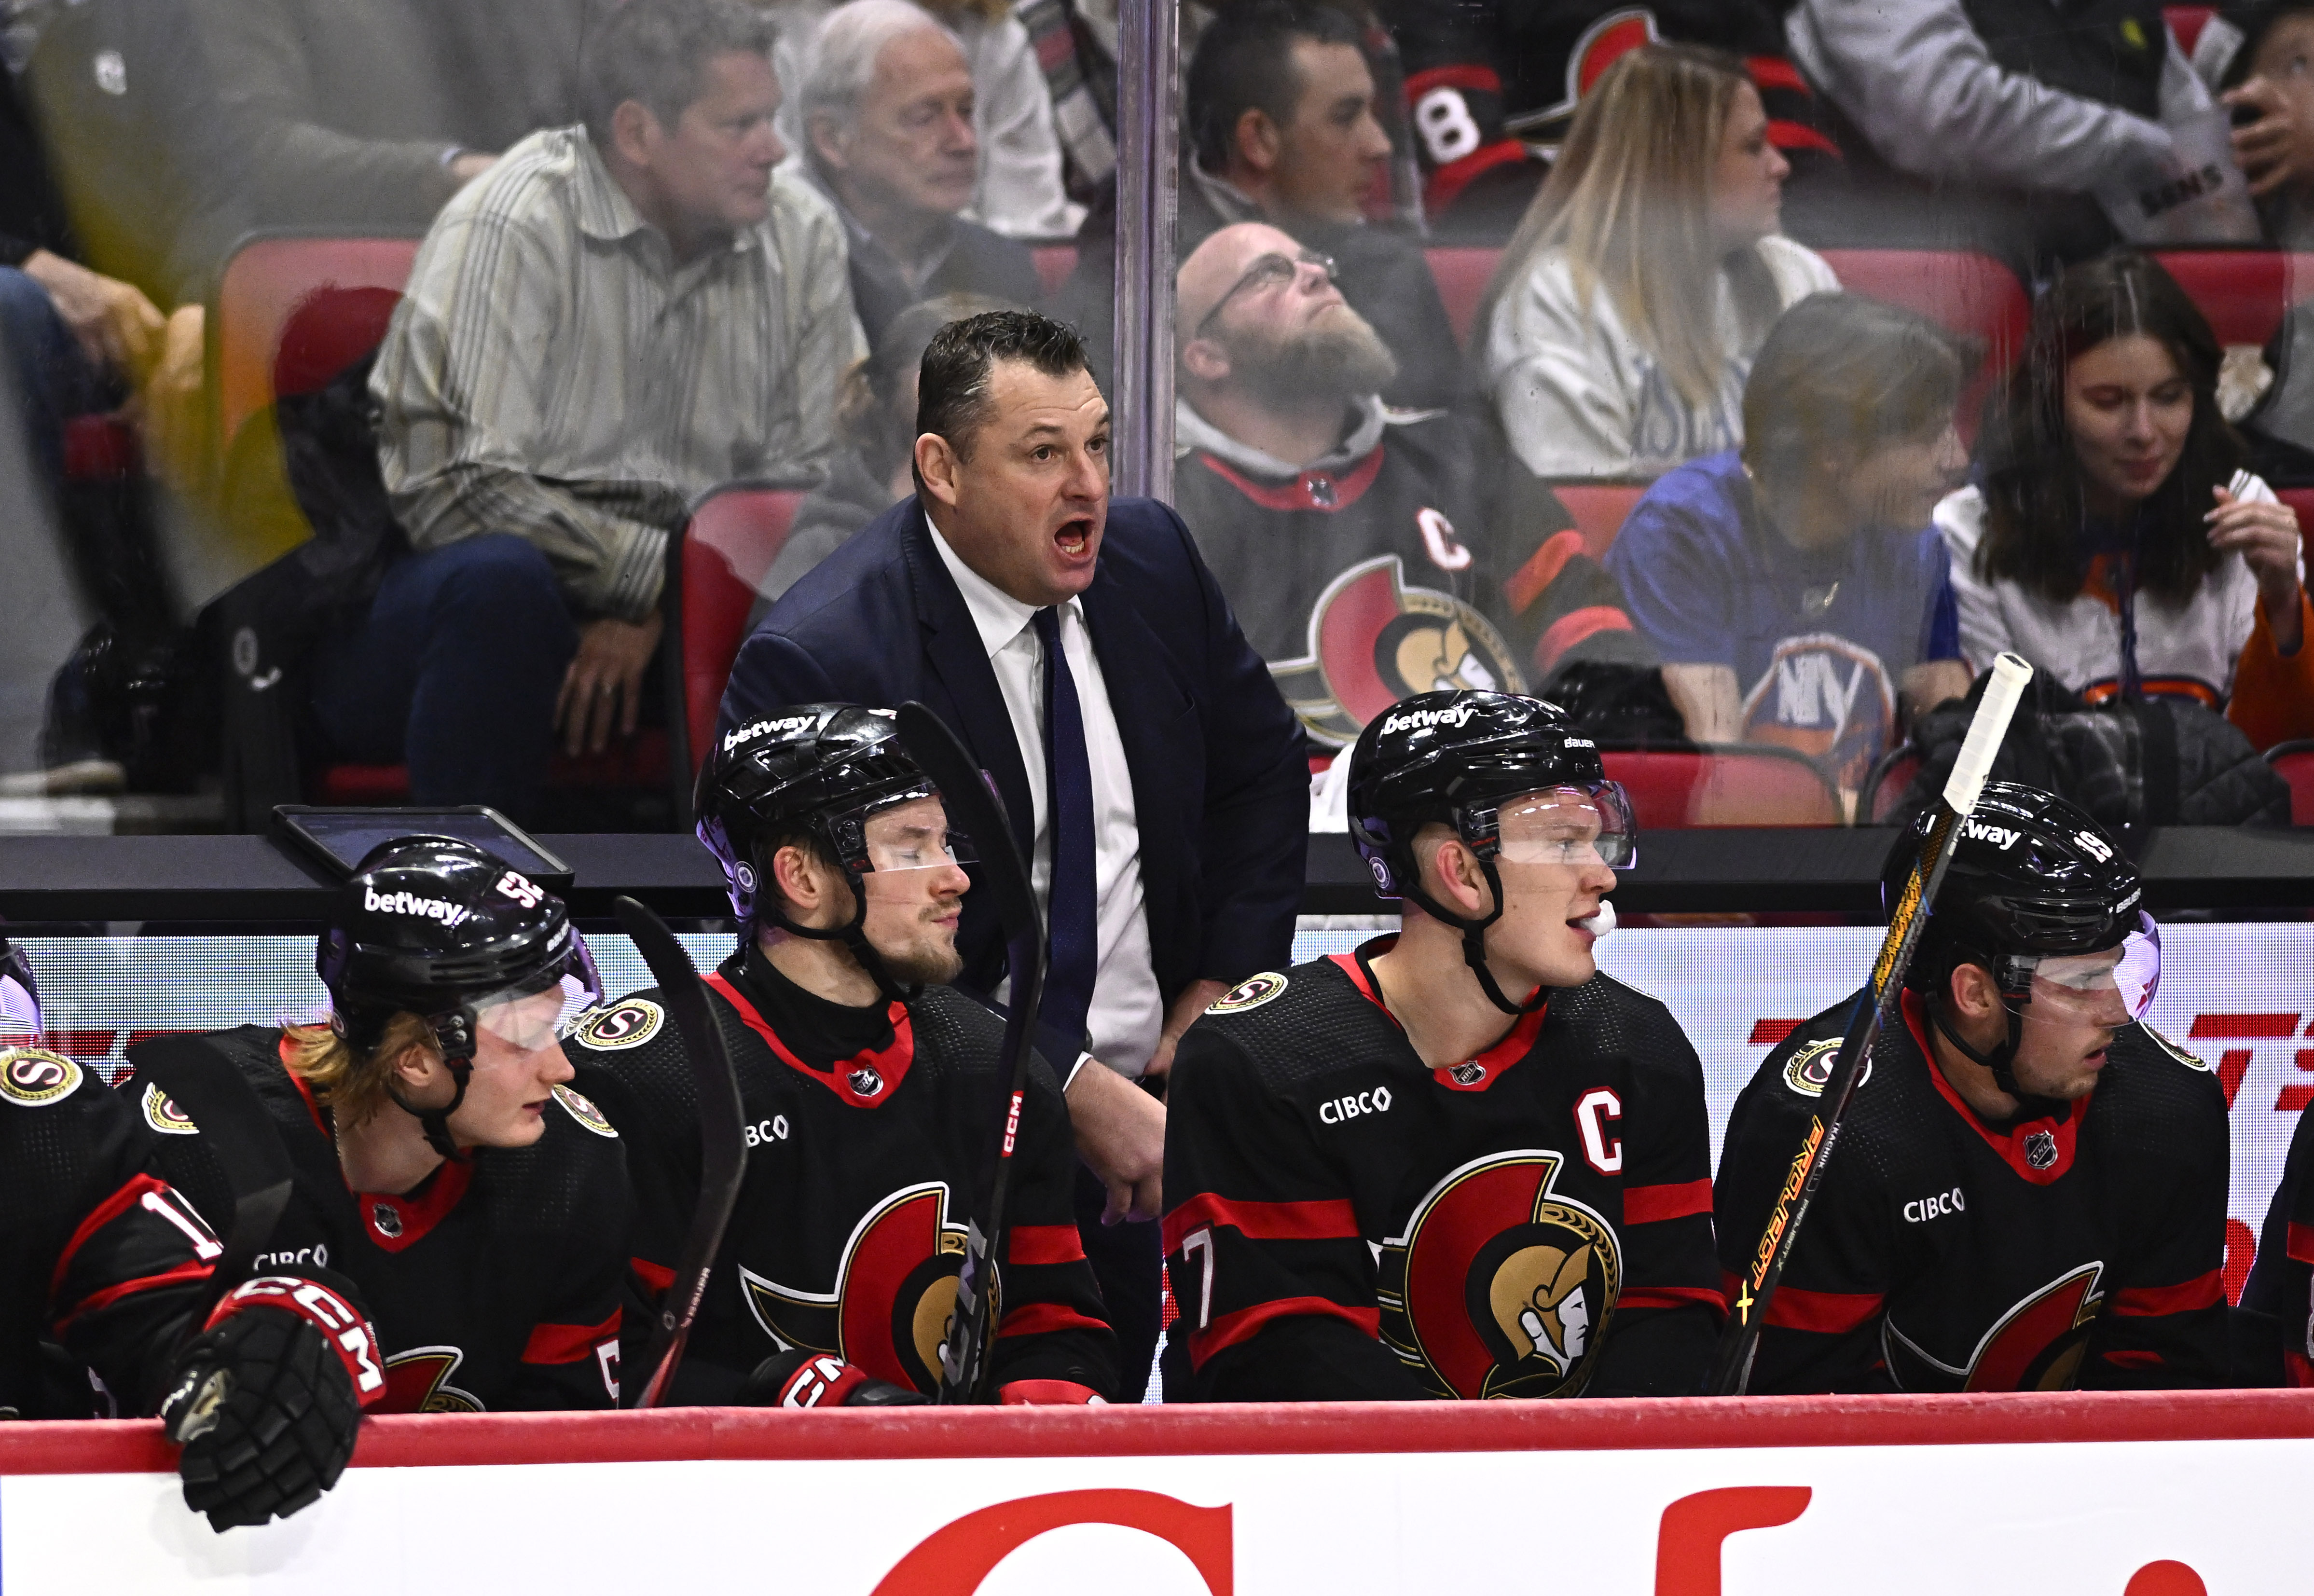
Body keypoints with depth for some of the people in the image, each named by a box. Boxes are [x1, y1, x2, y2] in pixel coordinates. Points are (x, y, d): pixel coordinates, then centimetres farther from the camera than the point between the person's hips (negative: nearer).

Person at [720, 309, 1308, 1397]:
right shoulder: (816, 661, -18)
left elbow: (1263, 767, 18)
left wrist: (1227, 983, 5)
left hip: (1152, 1097, 5)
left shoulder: (1151, 561, 3)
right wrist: (1071, 1089, -23)